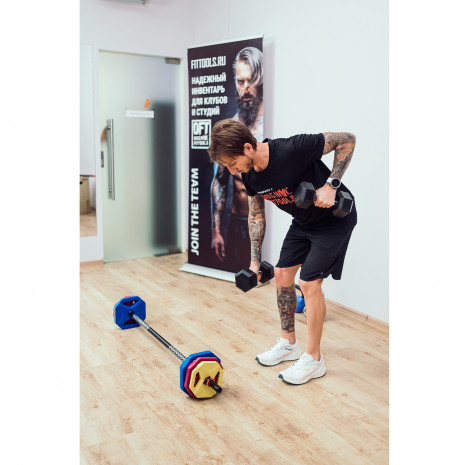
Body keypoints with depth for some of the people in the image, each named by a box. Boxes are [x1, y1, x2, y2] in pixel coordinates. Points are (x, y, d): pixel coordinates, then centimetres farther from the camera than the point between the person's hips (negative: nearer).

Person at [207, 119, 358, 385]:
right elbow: (256, 215, 4)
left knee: (309, 282, -12)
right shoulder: (249, 174, -11)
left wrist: (331, 184, -31)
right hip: (303, 221, 8)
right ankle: (289, 344, 26)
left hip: (335, 218, -7)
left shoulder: (292, 150, -34)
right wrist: (255, 260, 3)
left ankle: (314, 360, 5)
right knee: (282, 274, 7)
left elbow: (347, 140, -23)